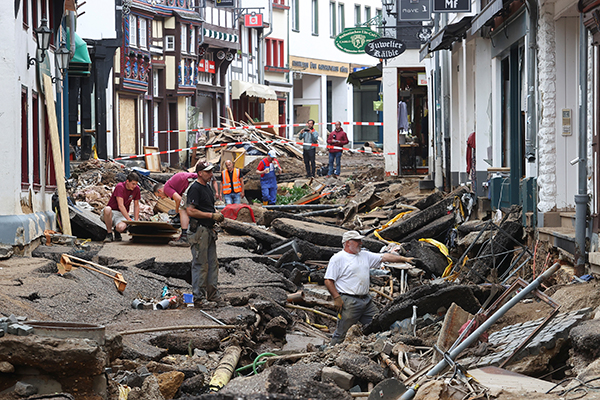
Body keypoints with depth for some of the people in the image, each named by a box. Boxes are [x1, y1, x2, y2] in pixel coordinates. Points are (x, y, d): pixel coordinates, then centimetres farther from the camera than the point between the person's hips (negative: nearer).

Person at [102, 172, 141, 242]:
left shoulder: (136, 189, -1)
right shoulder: (120, 187, -17)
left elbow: (136, 205, 9)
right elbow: (120, 206, -23)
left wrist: (136, 221, 0)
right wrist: (129, 220, -29)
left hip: (122, 215, 2)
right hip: (111, 213, -2)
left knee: (121, 227, -35)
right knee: (107, 209, -41)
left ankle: (117, 232, 6)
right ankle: (109, 233, -20)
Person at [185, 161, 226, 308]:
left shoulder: (208, 187, 15)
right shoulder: (195, 188, -14)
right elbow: (190, 211, -21)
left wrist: (217, 213, 8)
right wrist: (212, 215, -19)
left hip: (209, 230, 10)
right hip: (199, 231, -10)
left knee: (212, 264, 12)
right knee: (200, 265, -6)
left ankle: (212, 295, 20)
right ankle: (199, 298, -1)